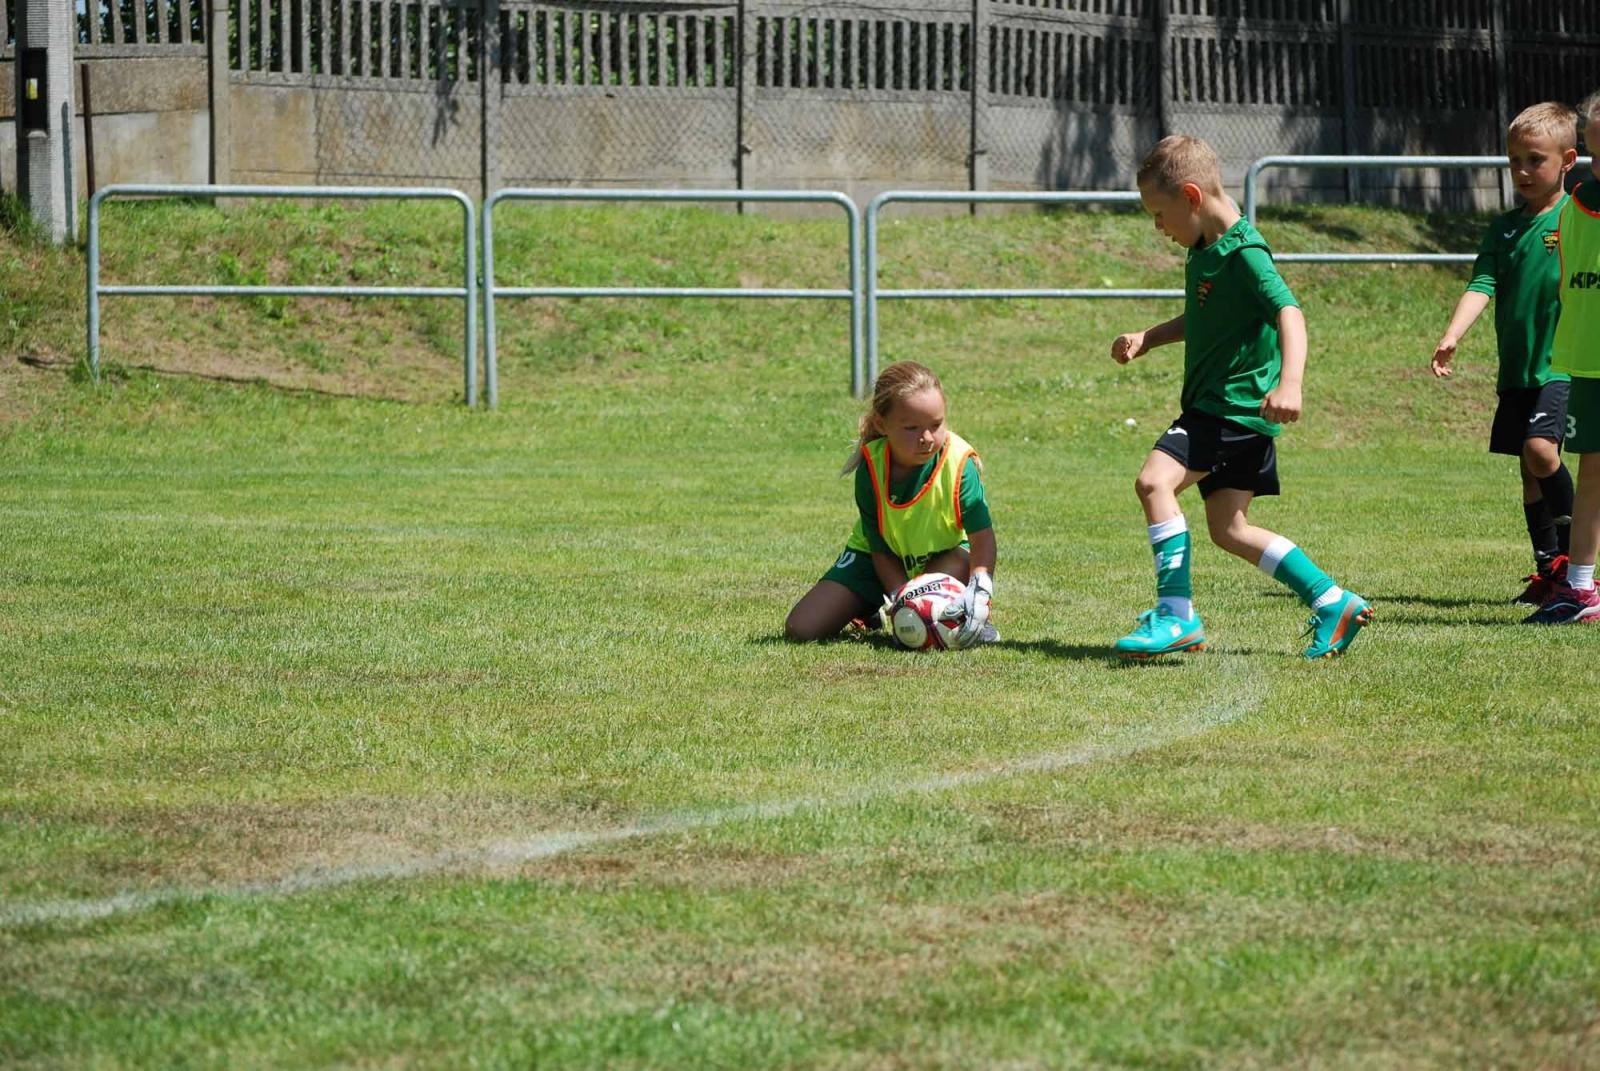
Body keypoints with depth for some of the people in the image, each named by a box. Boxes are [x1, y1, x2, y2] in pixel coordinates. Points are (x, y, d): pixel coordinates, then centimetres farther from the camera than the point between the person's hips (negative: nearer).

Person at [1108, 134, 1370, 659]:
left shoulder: (1243, 252, -17)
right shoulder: (1204, 251, 13)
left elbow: (1289, 313, -28)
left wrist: (1290, 382, -43)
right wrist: (1146, 338, 17)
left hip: (1236, 404, -11)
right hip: (1216, 405, 11)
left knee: (1155, 480, -22)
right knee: (1228, 529, 12)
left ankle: (1176, 612, -22)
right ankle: (1333, 602, 18)